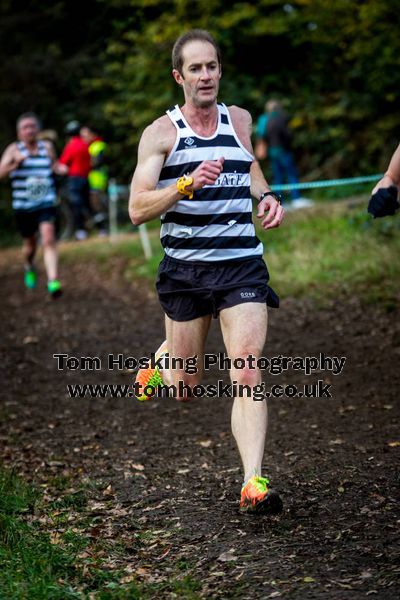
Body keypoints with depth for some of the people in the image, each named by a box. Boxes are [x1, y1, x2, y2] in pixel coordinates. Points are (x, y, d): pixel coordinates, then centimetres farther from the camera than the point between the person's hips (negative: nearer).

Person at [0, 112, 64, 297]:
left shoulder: (47, 147, 6)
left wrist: (59, 168, 3)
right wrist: (16, 163, -27)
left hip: (46, 203, 0)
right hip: (23, 205, 0)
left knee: (48, 238, -18)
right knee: (29, 242, 13)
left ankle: (53, 282, -26)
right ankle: (29, 268, 47)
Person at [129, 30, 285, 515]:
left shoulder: (240, 120, 8)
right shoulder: (161, 133, -5)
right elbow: (137, 209, -12)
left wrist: (265, 195, 9)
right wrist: (187, 184, -27)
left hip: (242, 265, 2)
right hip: (185, 269, -1)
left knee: (247, 375, -14)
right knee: (185, 387, 10)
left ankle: (253, 483, -13)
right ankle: (160, 362, 46)